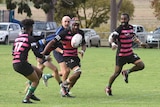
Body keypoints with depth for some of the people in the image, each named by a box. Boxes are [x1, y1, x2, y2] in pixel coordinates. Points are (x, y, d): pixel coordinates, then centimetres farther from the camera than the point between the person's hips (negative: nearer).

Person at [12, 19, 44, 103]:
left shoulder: (18, 38, 15)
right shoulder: (30, 38, -8)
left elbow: (13, 52, 20)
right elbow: (36, 53, -13)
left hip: (15, 64, 8)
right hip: (22, 64, -8)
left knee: (39, 73, 21)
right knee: (36, 81, 10)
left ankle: (30, 93, 19)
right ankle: (26, 99, 1)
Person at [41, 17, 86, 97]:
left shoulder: (80, 33, -2)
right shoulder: (65, 33, -20)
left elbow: (83, 44, 11)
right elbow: (53, 42, -20)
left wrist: (82, 51, -13)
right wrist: (44, 52, -25)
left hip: (75, 56, 7)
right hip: (67, 57, -7)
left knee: (77, 75, 8)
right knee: (78, 71, -23)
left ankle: (66, 91, 24)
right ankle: (65, 84, 0)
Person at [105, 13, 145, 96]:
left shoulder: (131, 27, 6)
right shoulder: (119, 29, -14)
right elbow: (111, 37, -26)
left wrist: (140, 43, 23)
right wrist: (113, 43, -46)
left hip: (130, 53, 5)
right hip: (121, 55, -5)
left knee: (141, 65, -11)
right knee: (117, 73, -2)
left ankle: (127, 72, 12)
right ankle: (108, 88, 19)